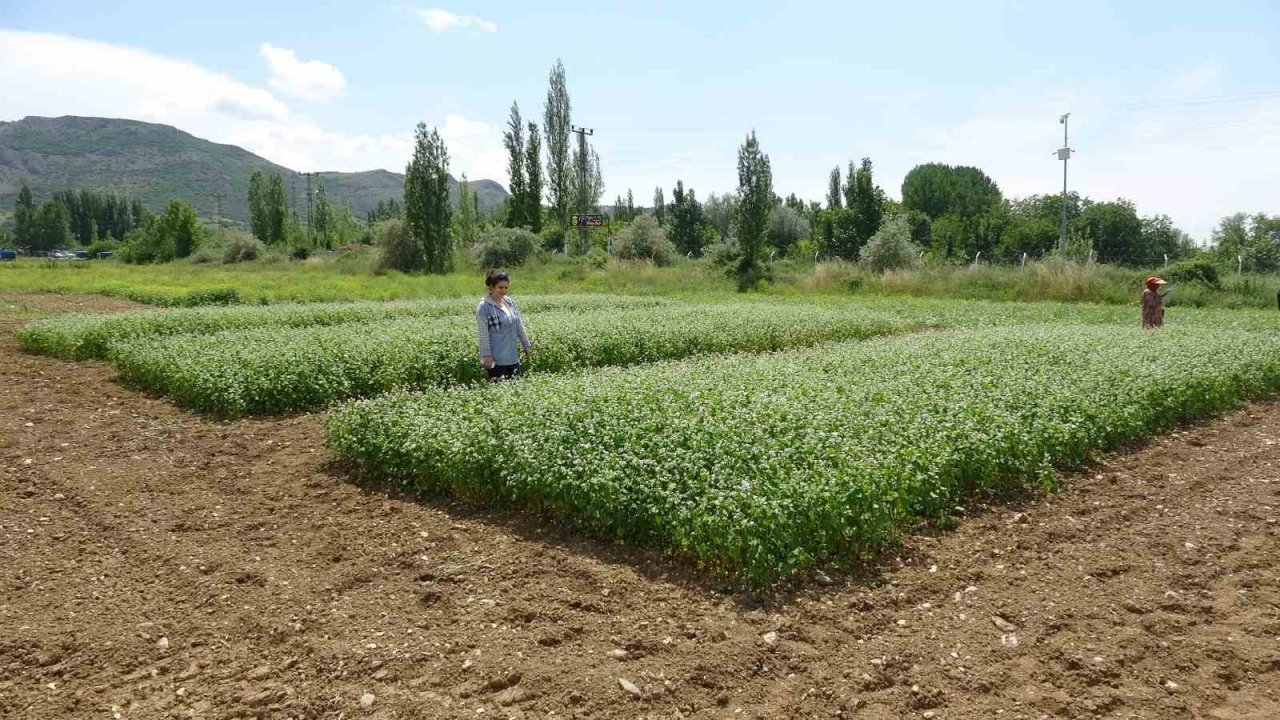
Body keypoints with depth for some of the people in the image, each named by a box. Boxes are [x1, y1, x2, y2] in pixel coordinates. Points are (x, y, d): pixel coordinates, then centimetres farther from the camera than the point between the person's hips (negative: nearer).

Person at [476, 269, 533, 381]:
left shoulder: (510, 302, 8)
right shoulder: (484, 307, -10)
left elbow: (519, 326, 15)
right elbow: (483, 333, -12)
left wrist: (526, 345, 16)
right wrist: (487, 355, -15)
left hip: (513, 357, 6)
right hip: (496, 359, -6)